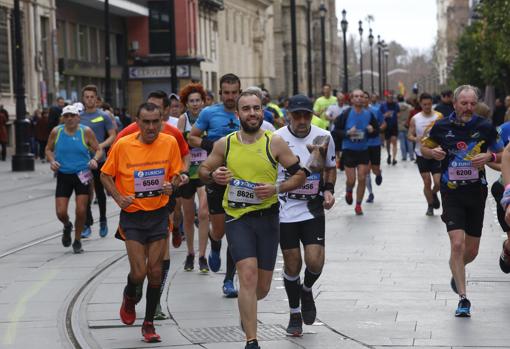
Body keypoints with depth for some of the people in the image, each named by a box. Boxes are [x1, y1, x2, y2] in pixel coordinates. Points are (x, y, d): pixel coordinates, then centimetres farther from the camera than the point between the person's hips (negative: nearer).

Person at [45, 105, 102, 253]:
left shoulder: (86, 131, -5)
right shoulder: (56, 132, -1)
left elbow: (99, 149, 3)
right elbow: (48, 149, 12)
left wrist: (95, 159, -18)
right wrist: (52, 161, -7)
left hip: (82, 174, -1)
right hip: (63, 175, 1)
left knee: (81, 211, -5)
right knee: (61, 212, -6)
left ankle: (77, 241, 19)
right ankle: (67, 227, 32)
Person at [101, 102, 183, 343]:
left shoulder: (170, 143, -5)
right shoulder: (123, 145, -11)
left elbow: (176, 173, 8)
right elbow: (105, 175, 1)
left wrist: (172, 185, -14)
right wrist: (118, 197, -14)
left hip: (159, 214, 2)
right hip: (132, 215, -2)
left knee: (155, 272, 2)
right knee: (138, 272, -10)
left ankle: (149, 324, 19)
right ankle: (129, 297, 26)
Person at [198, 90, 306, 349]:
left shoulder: (274, 143, -3)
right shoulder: (224, 144, 0)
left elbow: (299, 175, 2)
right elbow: (203, 170, 14)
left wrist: (276, 188, -15)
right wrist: (213, 175, -10)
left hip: (267, 217, 1)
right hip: (237, 218, -1)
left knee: (262, 287, 8)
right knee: (248, 274, -19)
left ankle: (246, 310, 45)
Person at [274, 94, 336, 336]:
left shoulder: (324, 137, -2)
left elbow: (330, 168, 14)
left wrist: (328, 190, -1)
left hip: (313, 209, 1)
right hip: (285, 209, -1)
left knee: (315, 261, -10)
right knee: (292, 264, 5)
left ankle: (306, 290, 26)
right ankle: (295, 314, 25)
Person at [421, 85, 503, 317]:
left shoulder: (485, 127, -3)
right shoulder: (442, 126, -4)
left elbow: (501, 154, 8)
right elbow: (424, 147, 11)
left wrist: (489, 157, -14)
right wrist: (433, 152, -11)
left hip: (477, 193, 2)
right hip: (452, 193, -2)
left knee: (471, 250, 9)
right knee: (457, 244, -16)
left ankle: (457, 272, 45)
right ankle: (463, 299, -9)